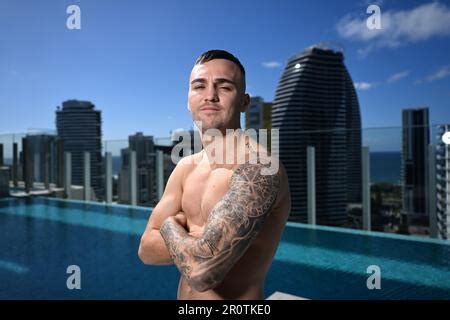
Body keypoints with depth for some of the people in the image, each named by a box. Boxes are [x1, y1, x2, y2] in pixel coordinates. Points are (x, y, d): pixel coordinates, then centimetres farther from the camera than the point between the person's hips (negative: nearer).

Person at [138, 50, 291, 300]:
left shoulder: (257, 166, -25)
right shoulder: (186, 167, -1)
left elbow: (200, 270, -32)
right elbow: (146, 248, -3)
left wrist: (171, 225, -13)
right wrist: (205, 241, -19)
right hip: (185, 303, 7)